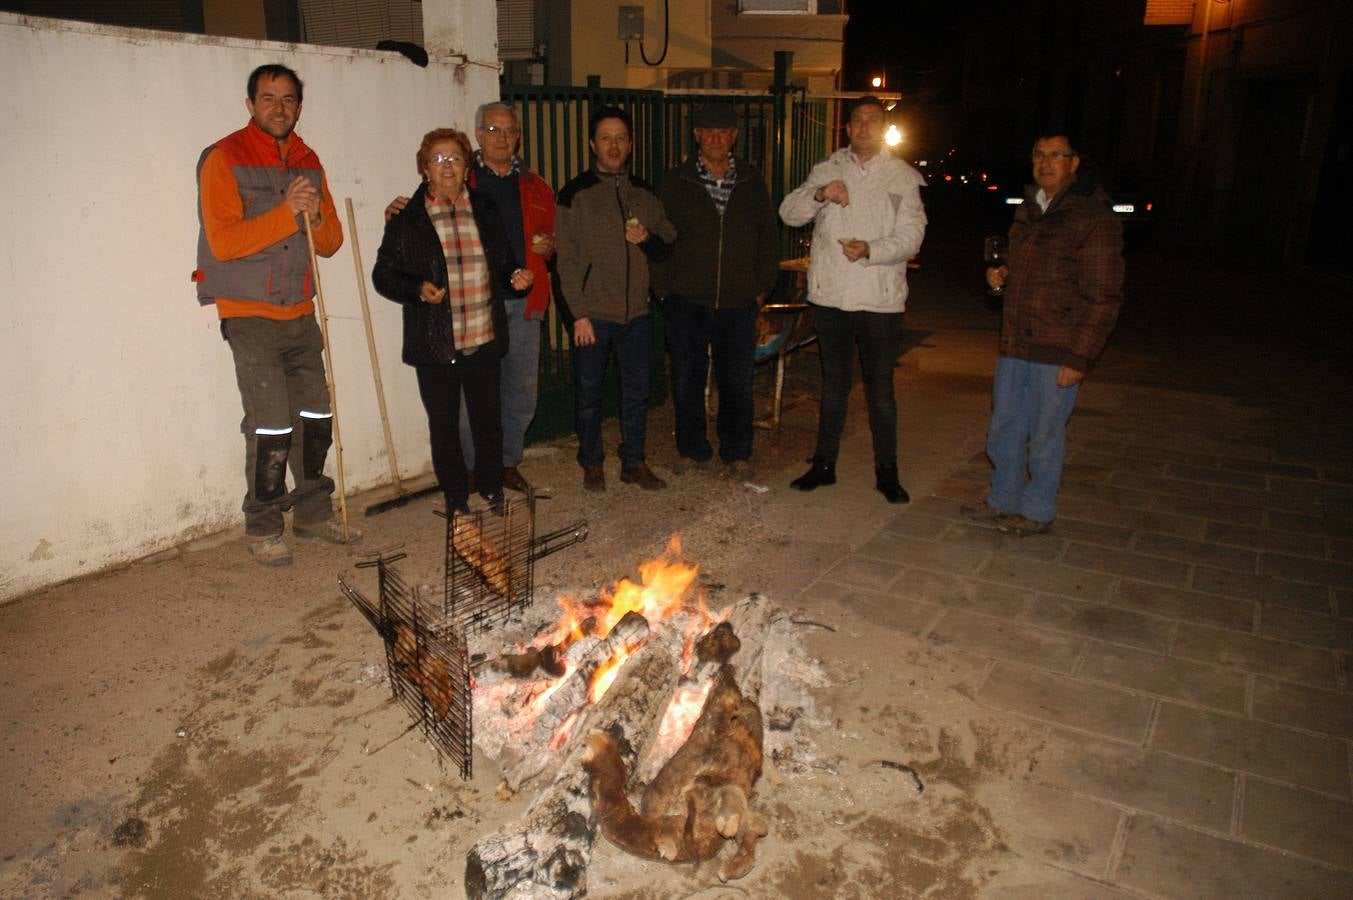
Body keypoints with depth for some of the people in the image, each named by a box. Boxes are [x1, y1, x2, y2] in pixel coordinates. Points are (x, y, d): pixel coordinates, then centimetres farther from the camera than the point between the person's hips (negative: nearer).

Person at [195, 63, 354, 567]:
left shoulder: (308, 162, 12)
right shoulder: (224, 159, -6)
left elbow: (331, 242, 11)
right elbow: (224, 241, -17)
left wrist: (316, 216, -10)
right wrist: (286, 212, -22)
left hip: (300, 314, 6)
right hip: (249, 314, -6)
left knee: (316, 419, 10)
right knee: (271, 427, -8)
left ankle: (312, 513, 25)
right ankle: (263, 530, 7)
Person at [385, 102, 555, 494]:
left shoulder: (535, 187, 16)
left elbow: (551, 238, 25)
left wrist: (549, 247, 1)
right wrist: (399, 214, -14)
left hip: (523, 302, 4)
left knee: (521, 390, 10)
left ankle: (509, 462, 25)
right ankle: (475, 469, 13)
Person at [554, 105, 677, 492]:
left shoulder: (644, 193, 10)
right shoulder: (576, 193, -4)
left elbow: (668, 245, 15)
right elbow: (566, 259, -7)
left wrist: (648, 239, -8)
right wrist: (578, 314, -13)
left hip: (636, 311, 4)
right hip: (592, 313, -4)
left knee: (637, 391, 10)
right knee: (588, 392, 7)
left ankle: (633, 462, 24)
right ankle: (592, 463, 23)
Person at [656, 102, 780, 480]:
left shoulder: (752, 182, 8)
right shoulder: (675, 182, 3)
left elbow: (768, 237, 11)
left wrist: (763, 286, 6)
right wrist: (665, 285, -2)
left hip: (738, 302, 1)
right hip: (685, 302, 0)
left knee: (737, 382, 6)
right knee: (687, 379, 7)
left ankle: (737, 453, 22)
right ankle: (692, 449, 23)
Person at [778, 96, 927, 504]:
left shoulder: (902, 176, 2)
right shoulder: (828, 169, 8)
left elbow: (911, 236, -6)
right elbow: (789, 212, -1)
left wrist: (870, 250, -24)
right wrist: (819, 194, -21)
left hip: (880, 298, -2)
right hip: (830, 295, 2)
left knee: (880, 389, 3)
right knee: (833, 383, 13)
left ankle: (887, 472, 15)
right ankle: (824, 465, 24)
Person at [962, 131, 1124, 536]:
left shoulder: (1094, 218, -10)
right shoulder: (1028, 210, 13)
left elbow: (1103, 297, -12)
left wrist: (1079, 356, -17)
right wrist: (1000, 276, 7)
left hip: (1057, 352, -7)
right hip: (1014, 345, 7)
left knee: (1045, 435, 5)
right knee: (1003, 429, 15)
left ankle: (1037, 511, 21)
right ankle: (1003, 499, 32)